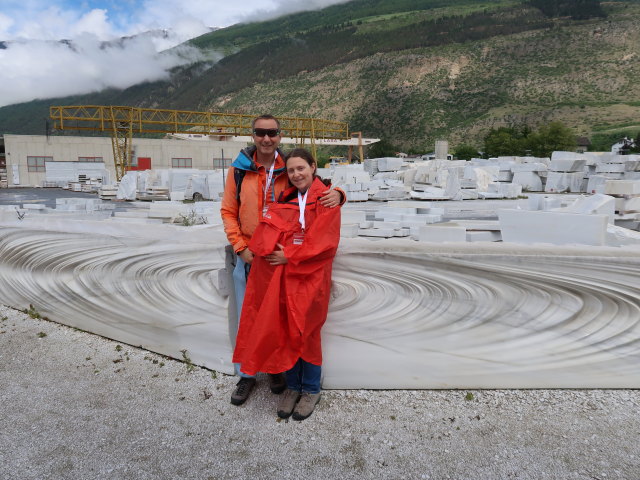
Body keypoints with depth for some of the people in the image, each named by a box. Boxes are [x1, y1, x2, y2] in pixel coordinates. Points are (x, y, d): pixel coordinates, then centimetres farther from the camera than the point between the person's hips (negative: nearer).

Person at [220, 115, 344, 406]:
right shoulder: (239, 169, -2)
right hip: (248, 257, 1)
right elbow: (228, 212, 2)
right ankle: (247, 374, 28)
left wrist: (337, 195, -21)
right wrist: (241, 248, -7)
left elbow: (318, 189, 3)